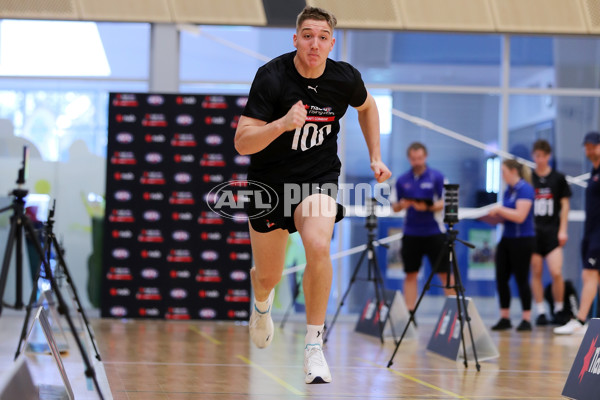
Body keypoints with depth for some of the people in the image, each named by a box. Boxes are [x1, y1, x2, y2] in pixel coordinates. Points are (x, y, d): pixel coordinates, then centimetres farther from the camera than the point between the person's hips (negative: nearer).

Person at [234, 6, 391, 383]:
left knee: (319, 248, -28)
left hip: (319, 175, 1)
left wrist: (376, 157, 9)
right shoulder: (272, 76, -22)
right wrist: (283, 123, -41)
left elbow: (366, 105, 14)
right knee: (268, 276, 11)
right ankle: (262, 304, 52)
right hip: (270, 179, 0)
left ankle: (314, 345, -14)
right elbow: (242, 143, -25)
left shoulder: (345, 77, -12)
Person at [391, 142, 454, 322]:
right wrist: (401, 205, -12)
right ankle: (410, 314, 6)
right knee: (411, 274, 3)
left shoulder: (437, 177, -1)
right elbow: (395, 207, 11)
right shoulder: (402, 180, 9)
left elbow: (444, 203, -6)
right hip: (411, 233, 3)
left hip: (435, 232, -3)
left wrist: (427, 207, -23)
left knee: (445, 273, -4)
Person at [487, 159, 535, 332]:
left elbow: (520, 216, -22)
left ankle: (526, 320, 5)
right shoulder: (508, 191, 13)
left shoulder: (525, 189, -13)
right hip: (506, 239, 8)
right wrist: (491, 214, 2)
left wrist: (499, 209, -16)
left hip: (522, 240, -8)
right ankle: (504, 318, 12)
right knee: (501, 278, 5)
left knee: (521, 279, -3)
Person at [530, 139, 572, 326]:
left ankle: (559, 310, 5)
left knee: (556, 272, -10)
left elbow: (564, 204, 8)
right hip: (532, 231, 1)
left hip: (552, 231, -1)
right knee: (536, 273, 1)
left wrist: (562, 230, 1)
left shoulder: (558, 178, 5)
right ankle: (540, 312, 7)